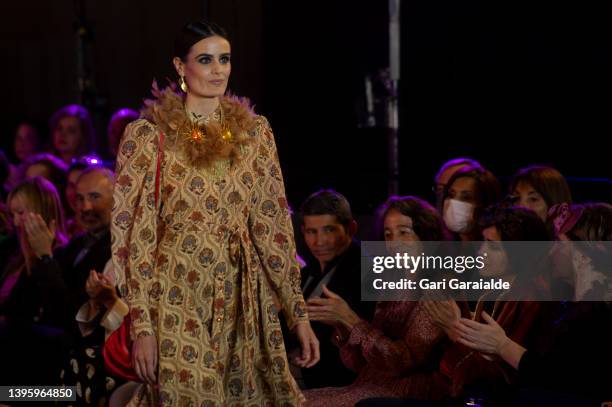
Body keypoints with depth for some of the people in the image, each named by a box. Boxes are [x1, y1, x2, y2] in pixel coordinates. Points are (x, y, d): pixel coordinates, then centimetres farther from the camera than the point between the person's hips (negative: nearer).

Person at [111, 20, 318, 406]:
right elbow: (134, 236, -6)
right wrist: (142, 325, -12)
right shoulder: (148, 135, -5)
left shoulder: (255, 131, 7)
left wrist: (299, 313, 2)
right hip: (178, 303, -4)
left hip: (245, 303, 4)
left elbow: (274, 226, 7)